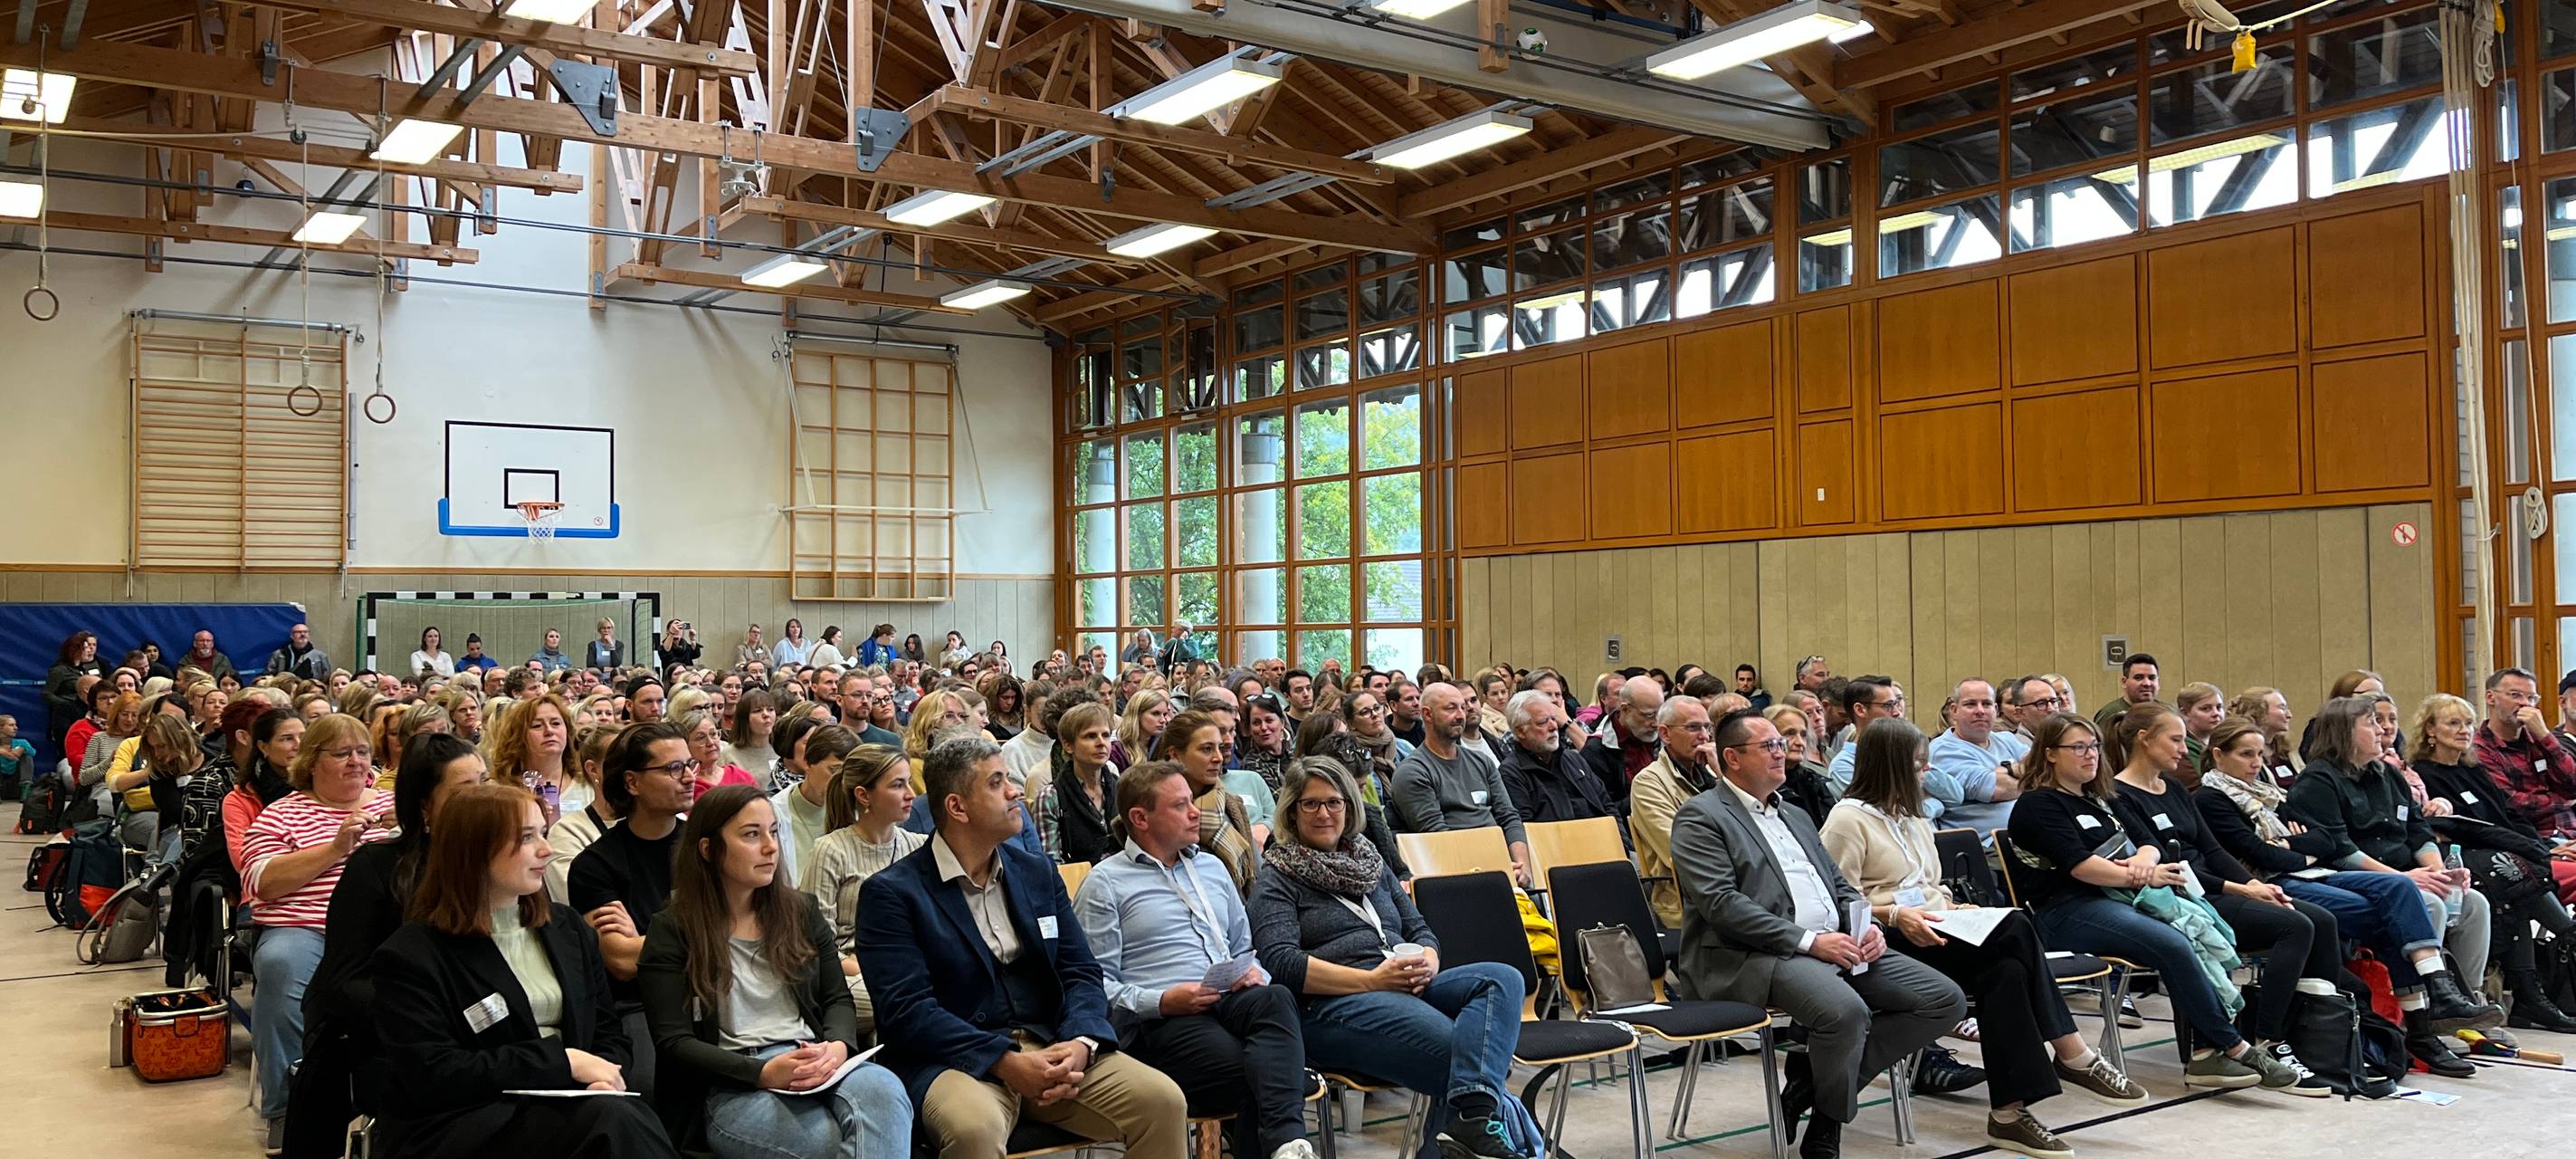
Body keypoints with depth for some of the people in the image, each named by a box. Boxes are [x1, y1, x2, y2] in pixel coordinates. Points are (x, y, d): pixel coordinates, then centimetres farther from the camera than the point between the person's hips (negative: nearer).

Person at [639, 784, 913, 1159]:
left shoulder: (801, 911, 18)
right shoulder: (672, 931, 4)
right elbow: (674, 1043, -3)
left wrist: (838, 1047, -9)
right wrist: (763, 1072, -17)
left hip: (813, 1065, 5)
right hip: (731, 1087, -5)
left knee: (883, 1090, -34)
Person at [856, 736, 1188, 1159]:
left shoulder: (1038, 873, 14)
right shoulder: (891, 893, -3)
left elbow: (1081, 974, 9)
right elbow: (906, 1008, -12)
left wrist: (1080, 1043, -12)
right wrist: (1005, 1061, -21)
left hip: (1052, 1049, 5)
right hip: (954, 1059, -5)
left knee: (1162, 1100, -17)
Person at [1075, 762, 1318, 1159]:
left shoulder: (1211, 867, 27)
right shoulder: (1105, 883, 6)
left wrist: (1253, 973, 7)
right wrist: (1161, 1002, -16)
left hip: (1232, 1000, 5)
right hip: (1161, 1022, -5)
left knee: (1275, 998, -35)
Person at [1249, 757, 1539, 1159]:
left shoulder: (1370, 862, 26)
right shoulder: (1277, 878, 7)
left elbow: (1421, 930, 23)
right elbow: (1280, 963, -9)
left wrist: (1427, 962, -3)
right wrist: (1371, 979, -15)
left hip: (1405, 990, 7)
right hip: (1331, 1007, -6)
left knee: (1500, 979, -24)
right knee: (1461, 1051, -31)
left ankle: (1473, 1109, -43)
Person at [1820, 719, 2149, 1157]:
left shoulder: (1913, 817, 24)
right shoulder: (1848, 819, -4)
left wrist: (1952, 908, 6)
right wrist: (1894, 915, -23)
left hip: (1933, 933, 8)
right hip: (1888, 944, -8)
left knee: (2007, 969, -26)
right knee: (2014, 930, -26)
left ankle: (2010, 1111, -29)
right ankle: (2074, 1058, -21)